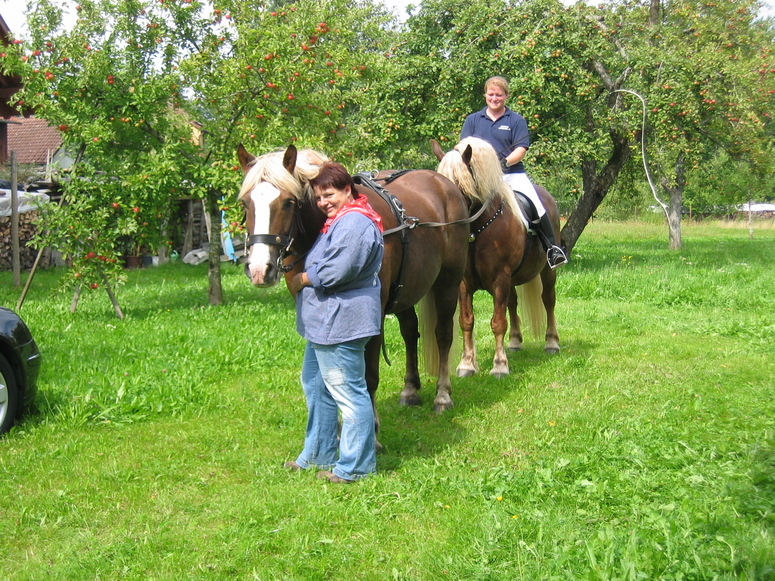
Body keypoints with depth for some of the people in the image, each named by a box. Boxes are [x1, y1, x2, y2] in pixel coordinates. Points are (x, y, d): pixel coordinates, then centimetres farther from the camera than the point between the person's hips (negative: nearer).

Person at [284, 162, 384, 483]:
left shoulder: (354, 224, -21)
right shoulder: (339, 221, 15)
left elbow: (335, 272, -26)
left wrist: (301, 280, -11)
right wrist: (303, 278, 6)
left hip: (341, 321, -12)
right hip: (325, 321, 12)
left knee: (347, 392, -4)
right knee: (315, 384, 21)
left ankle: (355, 466, 5)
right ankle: (318, 454, 34)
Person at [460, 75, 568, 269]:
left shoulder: (516, 120, 9)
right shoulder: (472, 120, 15)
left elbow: (520, 150, -1)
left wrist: (505, 162, -21)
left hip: (512, 174, -1)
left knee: (536, 205, -19)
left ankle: (552, 248, -7)